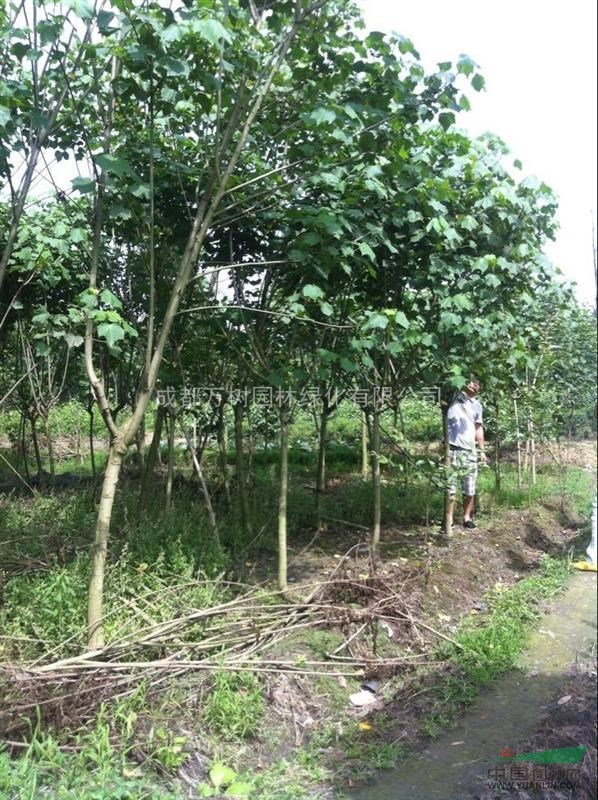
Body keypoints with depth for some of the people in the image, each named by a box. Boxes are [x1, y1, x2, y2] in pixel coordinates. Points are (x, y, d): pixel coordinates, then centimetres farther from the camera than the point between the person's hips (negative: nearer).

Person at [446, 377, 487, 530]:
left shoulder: (477, 405, 14)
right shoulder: (454, 398, 1)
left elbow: (478, 428, 19)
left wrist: (482, 450, 16)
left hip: (470, 451, 4)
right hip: (452, 449, -4)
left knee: (470, 488, 8)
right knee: (449, 487, -1)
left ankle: (467, 517, 22)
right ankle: (449, 519, 7)